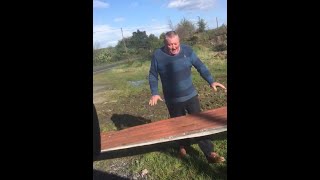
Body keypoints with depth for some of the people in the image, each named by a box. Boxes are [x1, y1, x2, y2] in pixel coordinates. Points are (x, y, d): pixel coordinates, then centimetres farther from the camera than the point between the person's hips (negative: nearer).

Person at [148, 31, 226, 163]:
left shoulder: (187, 50, -7)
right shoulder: (158, 55, -11)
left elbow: (200, 66, -1)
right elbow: (152, 76, -2)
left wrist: (211, 81, -10)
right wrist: (154, 93, -13)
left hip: (190, 95, 1)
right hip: (172, 99, -1)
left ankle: (209, 153, 15)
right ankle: (183, 145, 43)